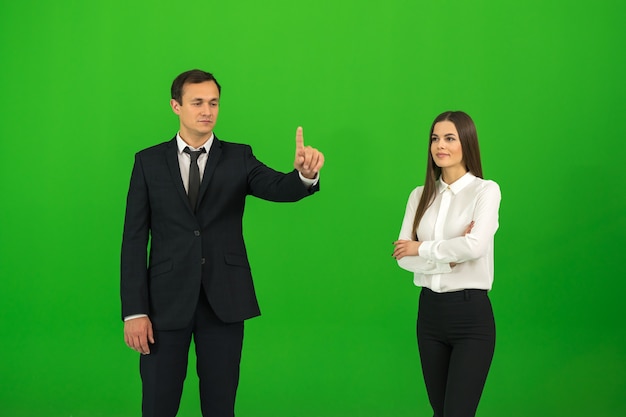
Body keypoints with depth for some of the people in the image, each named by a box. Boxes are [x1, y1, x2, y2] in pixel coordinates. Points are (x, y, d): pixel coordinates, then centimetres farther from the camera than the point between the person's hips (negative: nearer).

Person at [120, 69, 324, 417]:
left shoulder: (239, 158, 5)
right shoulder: (149, 162, 4)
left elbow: (279, 188, -13)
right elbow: (135, 238, 1)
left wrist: (306, 174, -37)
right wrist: (134, 310, -7)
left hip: (224, 300, 1)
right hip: (167, 301, -1)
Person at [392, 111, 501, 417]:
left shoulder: (485, 190, -5)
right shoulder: (421, 195, 9)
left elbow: (475, 246, -21)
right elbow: (403, 257, 0)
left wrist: (422, 248, -9)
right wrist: (449, 256, -14)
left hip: (471, 313, -5)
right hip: (430, 311, 5)